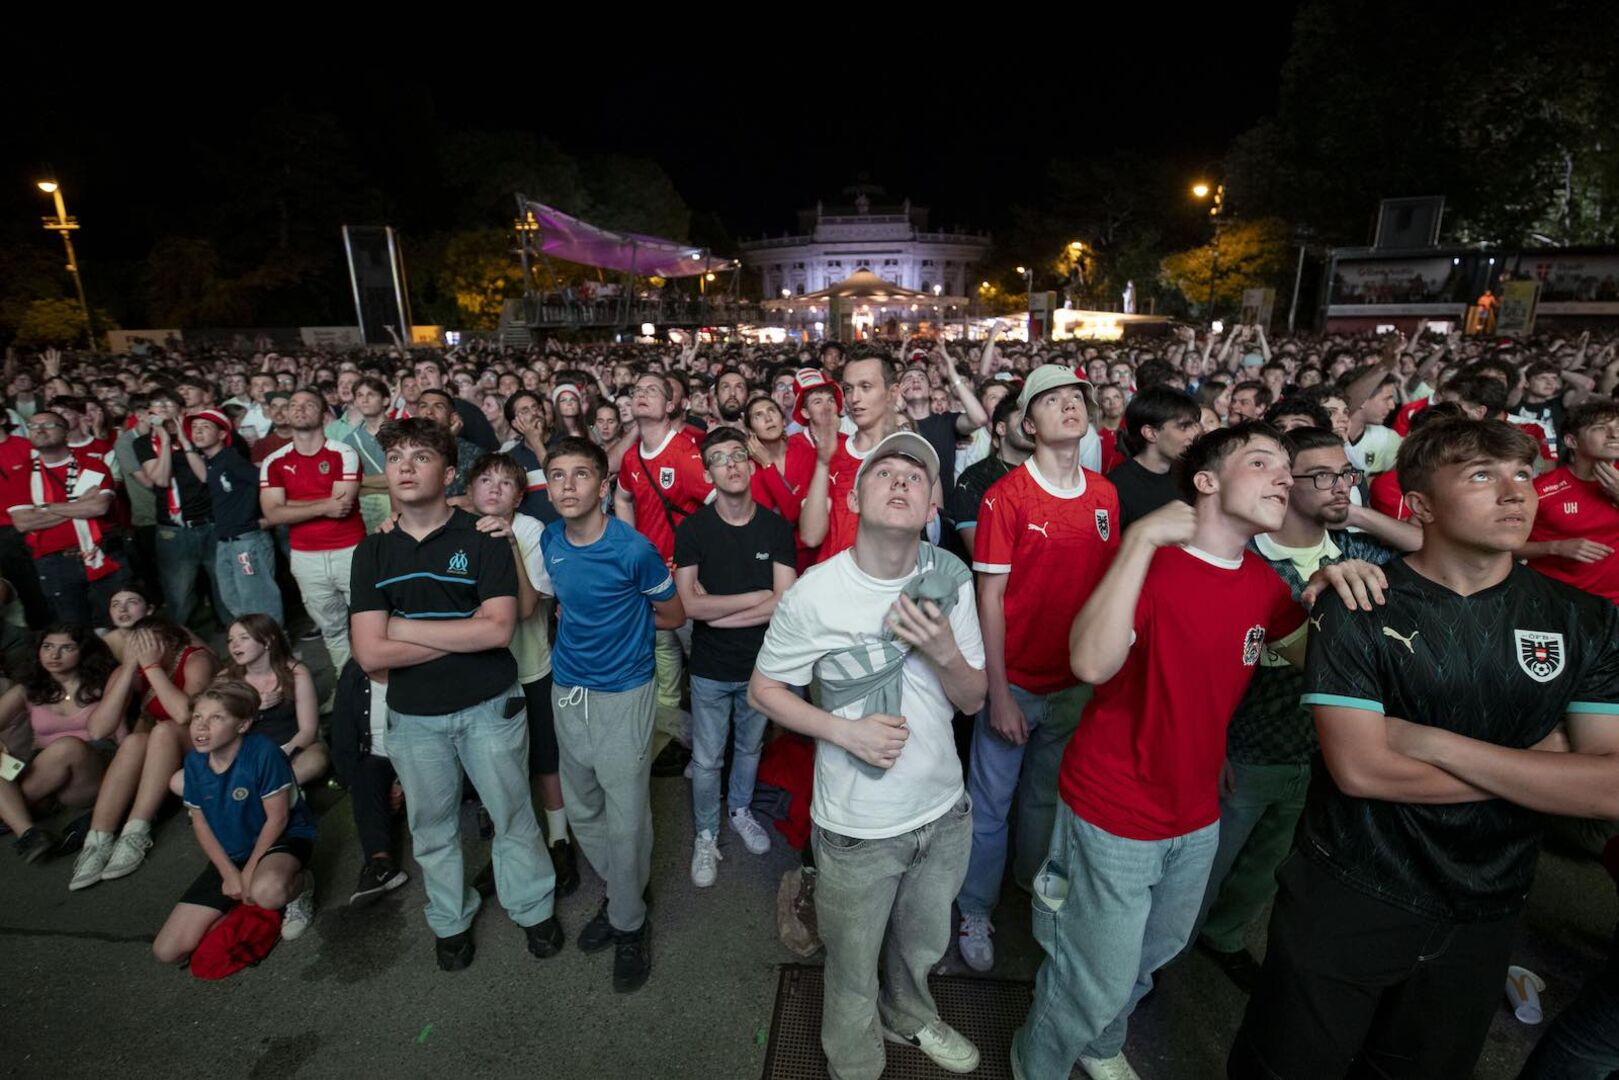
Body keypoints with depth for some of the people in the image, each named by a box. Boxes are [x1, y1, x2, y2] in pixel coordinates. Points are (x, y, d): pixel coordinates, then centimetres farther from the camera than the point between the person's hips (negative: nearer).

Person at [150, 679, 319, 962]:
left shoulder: (263, 753, -24)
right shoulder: (194, 761, -6)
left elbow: (277, 818, -17)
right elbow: (200, 823, 3)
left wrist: (249, 871, -14)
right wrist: (229, 873, -7)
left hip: (283, 839, -6)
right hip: (229, 855, 6)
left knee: (266, 891, -42)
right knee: (166, 951, -3)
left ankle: (301, 885, -5)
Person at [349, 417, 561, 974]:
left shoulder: (483, 538, -10)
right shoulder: (372, 551, -2)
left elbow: (499, 629, -21)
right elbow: (370, 653, -11)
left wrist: (405, 627, -16)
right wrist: (465, 635, -15)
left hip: (489, 706, -3)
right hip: (413, 716, 3)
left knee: (513, 816, 12)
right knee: (432, 828, 20)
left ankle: (534, 908, 36)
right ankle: (449, 920, 43)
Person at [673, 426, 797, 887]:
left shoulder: (776, 528, -8)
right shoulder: (693, 529, -11)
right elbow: (689, 604, -18)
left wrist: (719, 612, -18)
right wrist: (755, 597, -17)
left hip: (761, 666, 2)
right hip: (711, 670, -1)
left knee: (750, 747, 23)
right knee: (706, 759, 12)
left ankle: (741, 810, 48)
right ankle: (706, 834, 35)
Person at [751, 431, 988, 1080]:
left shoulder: (950, 579, -9)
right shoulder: (815, 595, -22)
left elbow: (973, 700, -3)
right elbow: (763, 690, -9)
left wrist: (945, 653, -25)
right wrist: (845, 730, -24)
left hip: (945, 811, 4)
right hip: (858, 827, -4)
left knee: (922, 946, 30)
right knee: (854, 970, 20)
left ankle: (909, 1018, 62)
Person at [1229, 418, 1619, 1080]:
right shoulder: (1359, 608, -14)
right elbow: (1359, 769, -21)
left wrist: (1434, 742, -20)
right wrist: (1538, 765, -13)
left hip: (1483, 916, 4)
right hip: (1347, 901, -3)